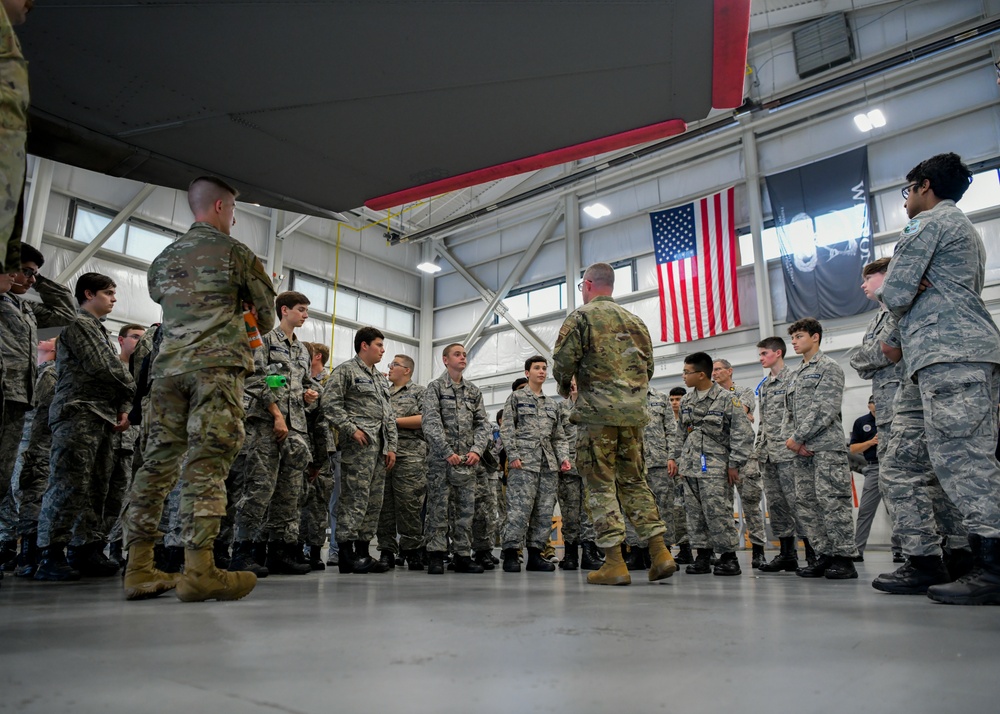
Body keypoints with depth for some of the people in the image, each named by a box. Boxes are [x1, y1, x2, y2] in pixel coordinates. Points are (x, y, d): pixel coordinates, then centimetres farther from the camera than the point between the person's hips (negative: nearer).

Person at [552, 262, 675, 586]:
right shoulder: (634, 320, 18)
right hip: (634, 412, 6)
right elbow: (648, 366, 19)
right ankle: (660, 553, 7)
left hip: (598, 411, -6)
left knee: (600, 484, -1)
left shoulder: (581, 317, -1)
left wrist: (564, 387, 10)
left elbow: (563, 361, -9)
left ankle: (615, 563, -3)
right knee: (634, 481, 13)